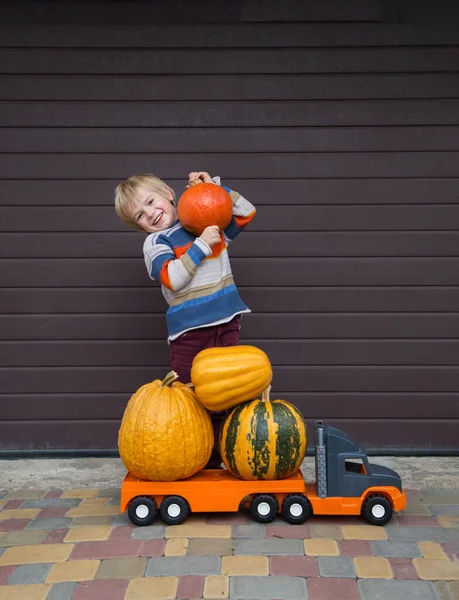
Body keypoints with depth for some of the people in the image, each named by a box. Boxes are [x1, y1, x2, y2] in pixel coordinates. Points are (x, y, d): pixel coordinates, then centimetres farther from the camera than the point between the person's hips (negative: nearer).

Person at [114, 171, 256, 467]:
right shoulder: (155, 243, -1)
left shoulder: (211, 223, 11)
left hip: (227, 324, 3)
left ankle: (214, 462, 18)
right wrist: (202, 245, -17)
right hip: (189, 331, -3)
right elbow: (173, 279, -17)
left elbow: (247, 212, 16)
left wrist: (215, 187, 8)